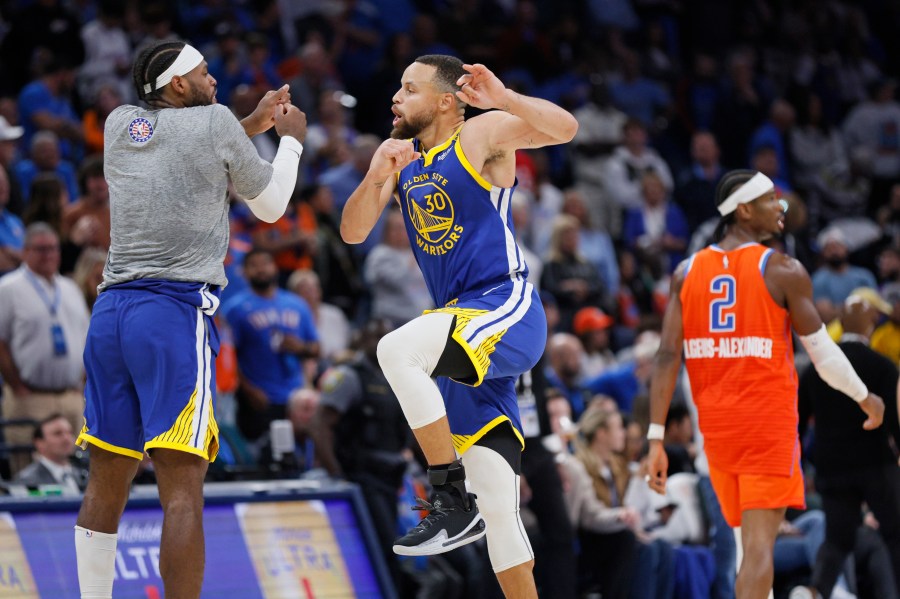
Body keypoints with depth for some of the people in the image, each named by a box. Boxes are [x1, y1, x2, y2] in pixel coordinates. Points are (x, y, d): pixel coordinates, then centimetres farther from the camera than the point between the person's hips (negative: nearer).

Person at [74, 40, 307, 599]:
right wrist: (291, 138, 28)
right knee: (183, 485, -10)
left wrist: (251, 126, 35)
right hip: (177, 312, -6)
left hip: (110, 311, 6)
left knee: (108, 479, 13)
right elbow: (270, 205, 13)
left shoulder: (119, 124, 13)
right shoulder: (214, 122, -1)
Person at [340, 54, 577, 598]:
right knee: (498, 506, 7)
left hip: (508, 311, -8)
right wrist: (377, 177, -10)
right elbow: (353, 233, 8)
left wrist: (505, 100, -34)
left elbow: (565, 128, -18)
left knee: (397, 349, -32)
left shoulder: (483, 134, -4)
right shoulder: (398, 154, 14)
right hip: (465, 328, 8)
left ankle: (453, 502, -25)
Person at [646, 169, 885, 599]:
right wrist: (865, 398, 14)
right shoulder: (783, 271, -7)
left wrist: (656, 439, -2)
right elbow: (822, 351, -3)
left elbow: (667, 357, -2)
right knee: (759, 546, -10)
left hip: (716, 426, 5)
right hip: (768, 421, -5)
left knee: (750, 539, 20)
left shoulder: (687, 272, 5)